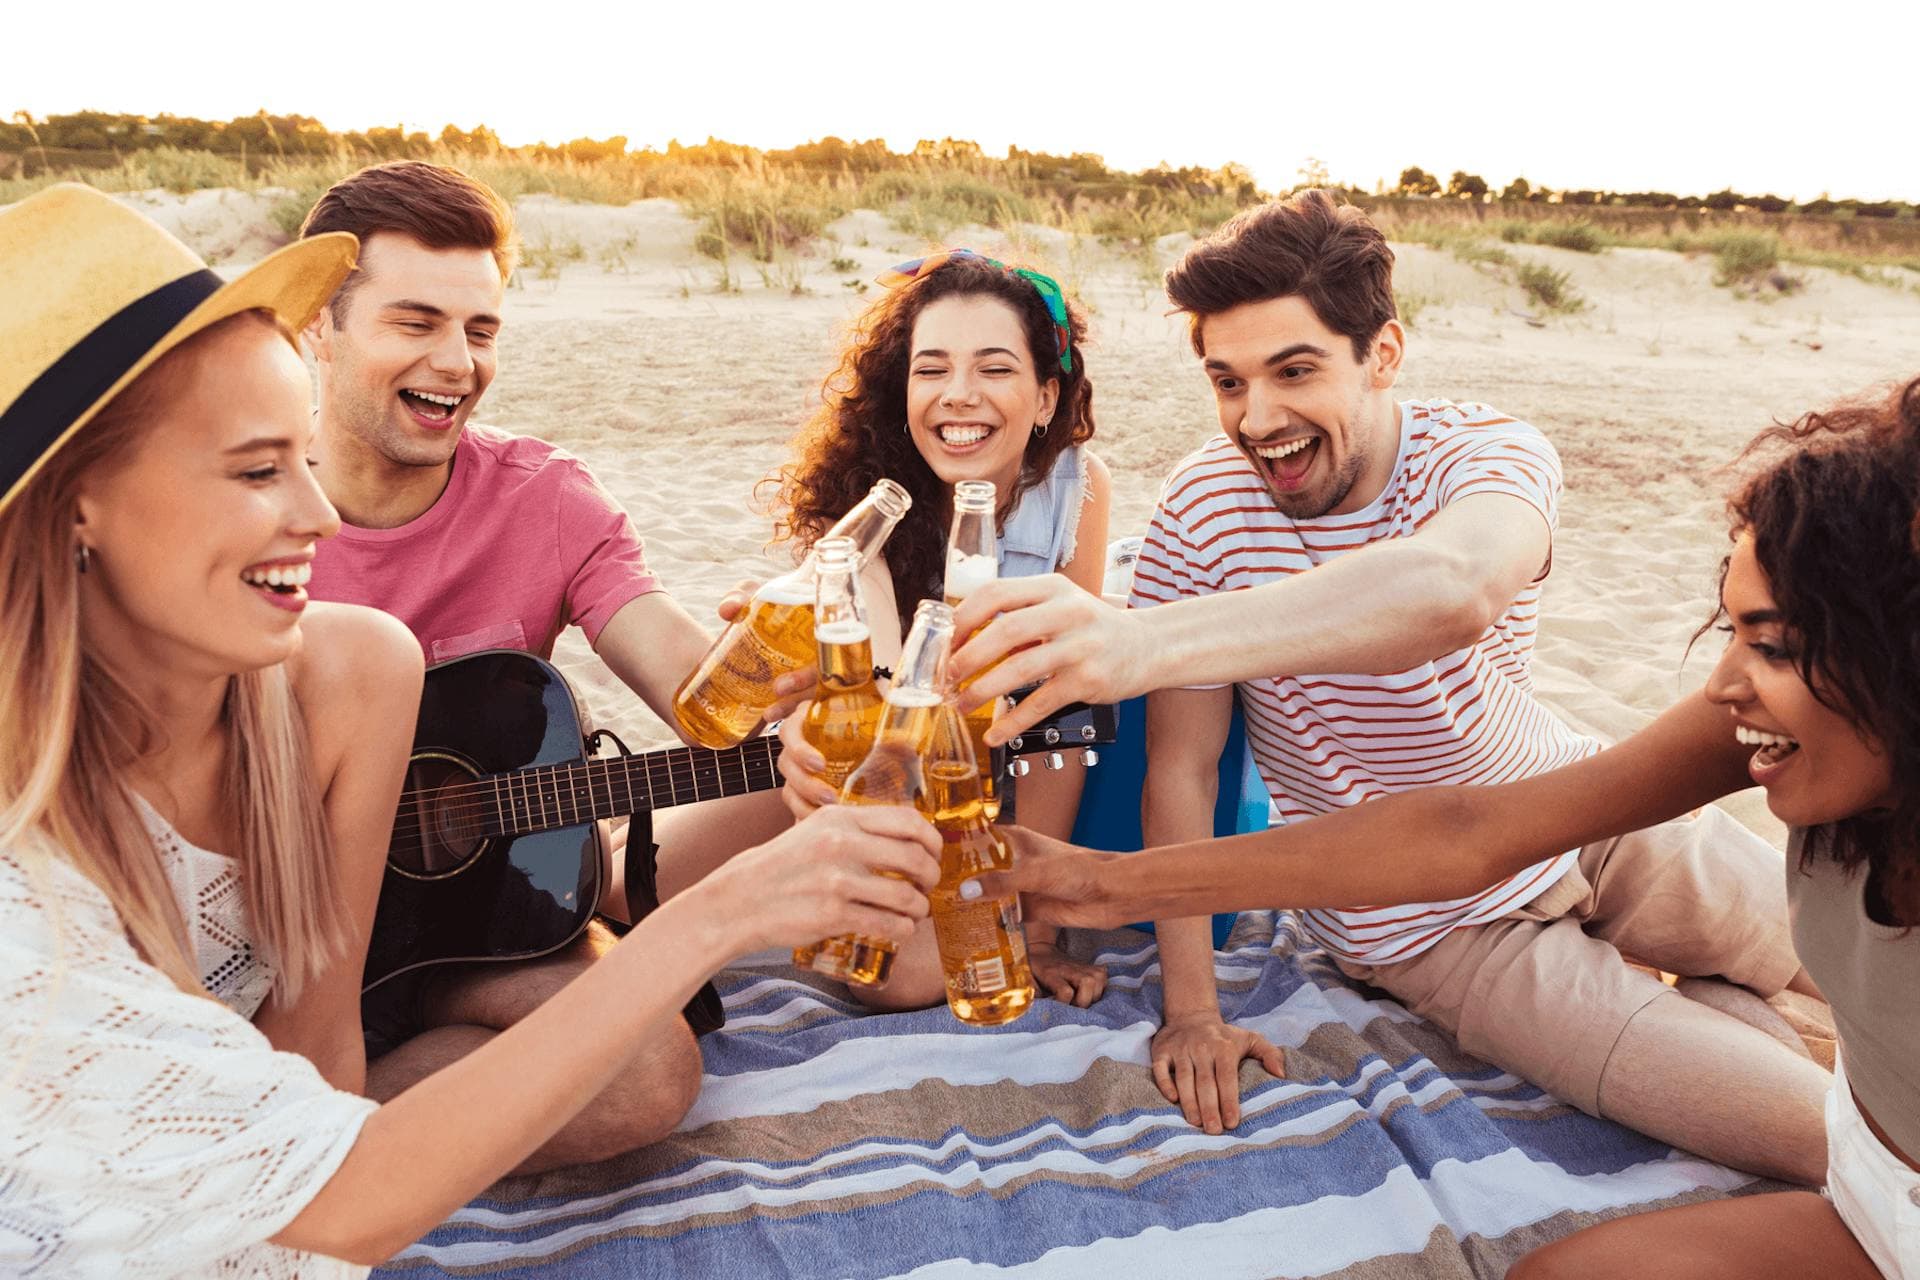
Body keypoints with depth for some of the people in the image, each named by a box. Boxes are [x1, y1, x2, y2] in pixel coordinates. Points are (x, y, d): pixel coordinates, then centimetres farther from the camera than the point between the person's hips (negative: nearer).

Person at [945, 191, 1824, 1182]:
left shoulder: (1491, 455, -21)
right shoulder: (1203, 507, -20)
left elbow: (1452, 589, -47)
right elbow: (1180, 764, -15)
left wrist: (1141, 640, -62)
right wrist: (1190, 1010, -18)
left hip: (1588, 820, 2)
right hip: (1438, 932, -2)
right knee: (1816, 1136, -7)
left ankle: (1717, 993, 40)